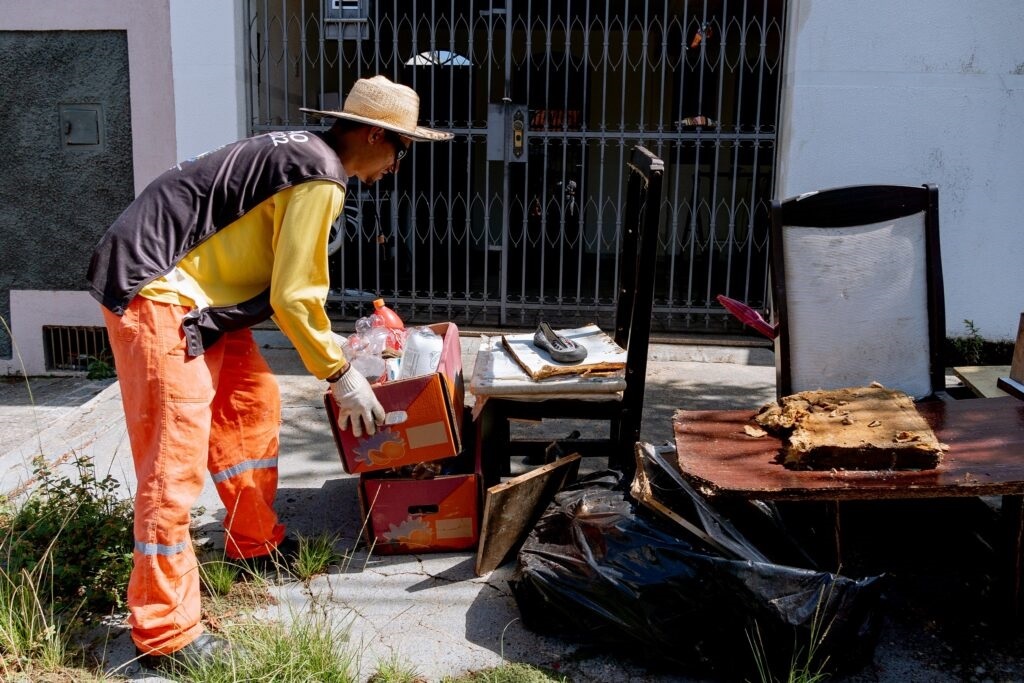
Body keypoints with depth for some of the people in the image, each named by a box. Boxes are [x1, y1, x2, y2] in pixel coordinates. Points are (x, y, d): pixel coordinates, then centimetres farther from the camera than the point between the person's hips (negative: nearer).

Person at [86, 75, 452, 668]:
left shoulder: (304, 152, 12)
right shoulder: (321, 179, -19)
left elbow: (288, 281, 19)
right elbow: (293, 297, -17)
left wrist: (331, 352, 23)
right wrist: (341, 375, -5)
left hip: (195, 287, 11)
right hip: (152, 289, -10)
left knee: (253, 403, 14)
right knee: (177, 450, -9)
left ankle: (256, 542, 29)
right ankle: (166, 631, -1)